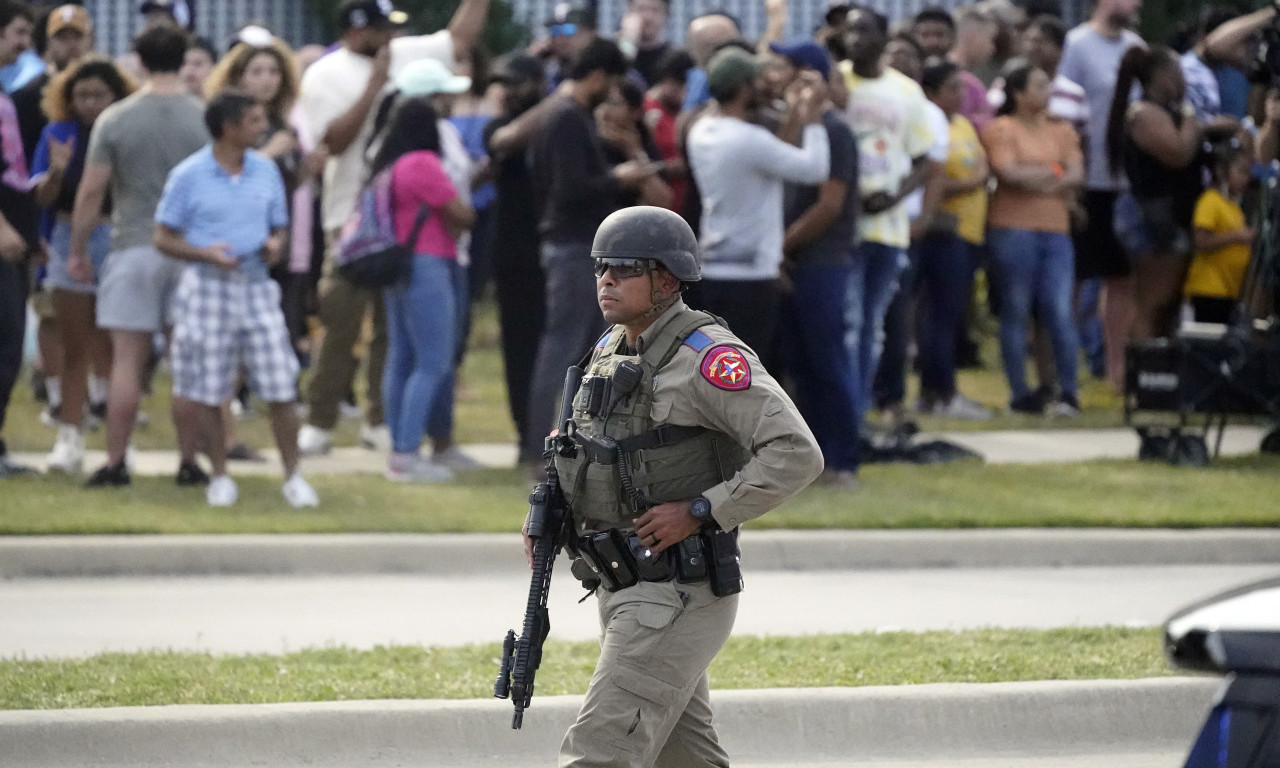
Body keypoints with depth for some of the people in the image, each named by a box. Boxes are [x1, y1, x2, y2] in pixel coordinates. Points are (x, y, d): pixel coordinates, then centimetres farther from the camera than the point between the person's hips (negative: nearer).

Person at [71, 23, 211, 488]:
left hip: (133, 249, -1)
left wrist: (77, 251, 7)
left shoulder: (114, 121, -4)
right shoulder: (206, 119, -1)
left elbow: (91, 192, -4)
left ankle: (115, 463, 1)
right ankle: (188, 462, 7)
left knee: (127, 360, 1)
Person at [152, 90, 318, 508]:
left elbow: (279, 227, 17)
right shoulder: (188, 176, -5)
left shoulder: (265, 170, 8)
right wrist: (207, 253, -19)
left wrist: (275, 245, -7)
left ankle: (293, 476, 7)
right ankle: (220, 477, 18)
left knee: (281, 388, -3)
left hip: (256, 286, 3)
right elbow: (164, 238, -3)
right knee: (207, 391, 3)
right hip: (207, 287, -3)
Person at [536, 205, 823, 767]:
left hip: (679, 596, -9)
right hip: (622, 589, 9)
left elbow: (796, 454, -22)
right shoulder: (611, 351, 10)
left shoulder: (707, 356, -16)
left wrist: (699, 512, -22)